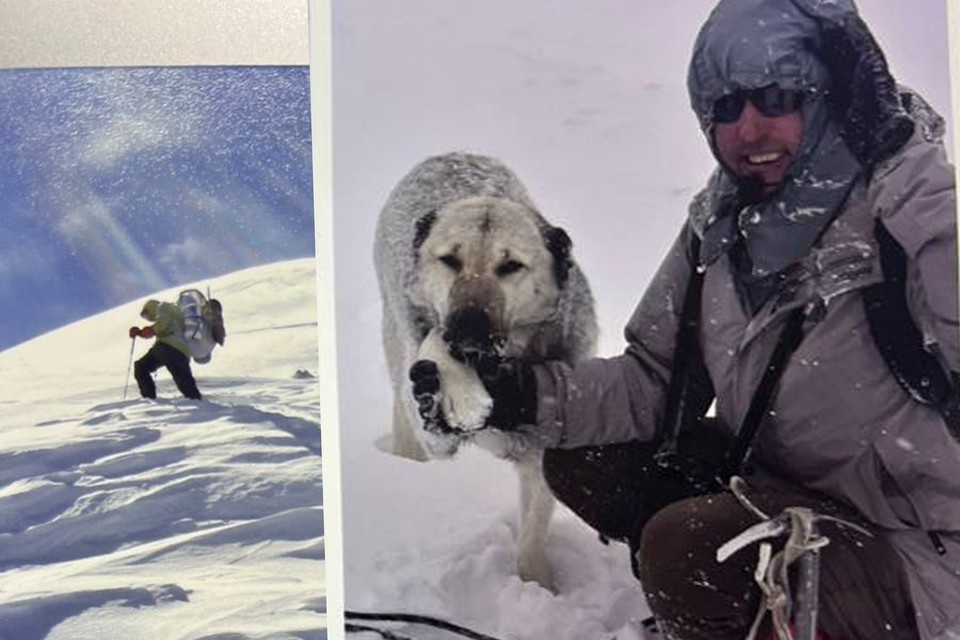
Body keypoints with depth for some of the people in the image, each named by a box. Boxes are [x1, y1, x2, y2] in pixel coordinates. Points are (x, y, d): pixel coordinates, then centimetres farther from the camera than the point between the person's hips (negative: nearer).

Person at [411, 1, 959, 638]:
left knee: (686, 544, -29)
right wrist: (531, 394, -15)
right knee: (578, 461, 2)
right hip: (774, 483, 7)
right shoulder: (722, 218, -1)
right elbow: (654, 380, 1)